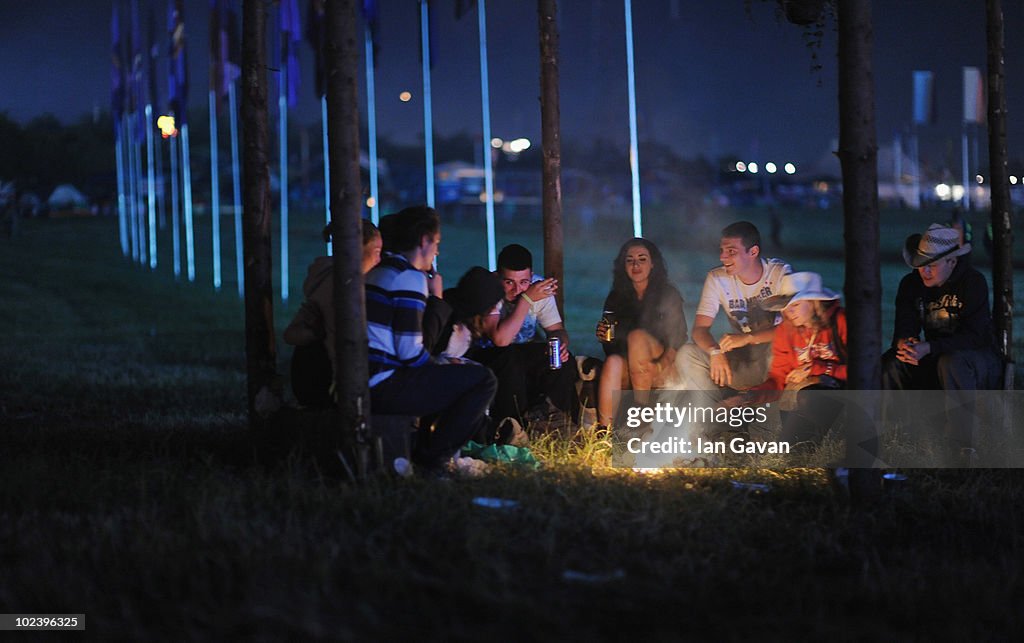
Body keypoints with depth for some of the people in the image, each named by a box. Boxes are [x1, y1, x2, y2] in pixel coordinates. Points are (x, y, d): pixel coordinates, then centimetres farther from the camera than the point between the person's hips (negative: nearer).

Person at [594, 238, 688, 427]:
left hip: (663, 371, -2)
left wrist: (665, 363, -20)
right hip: (627, 374, 2)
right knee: (613, 362, -33)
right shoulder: (616, 298, 13)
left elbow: (678, 338, -2)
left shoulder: (668, 295, 6)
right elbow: (611, 348, 13)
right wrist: (604, 337, -11)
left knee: (637, 335, -30)